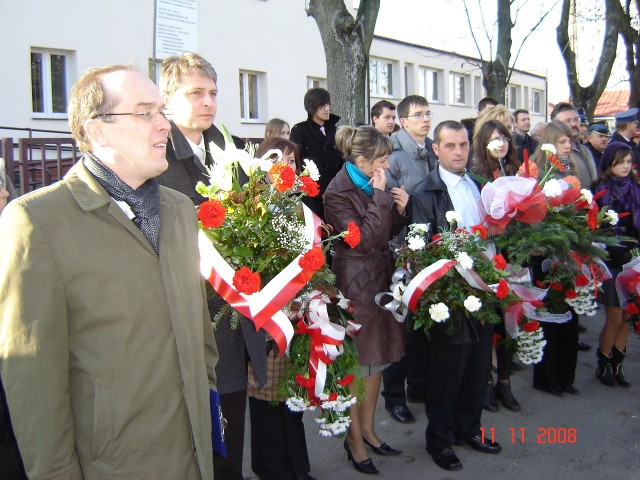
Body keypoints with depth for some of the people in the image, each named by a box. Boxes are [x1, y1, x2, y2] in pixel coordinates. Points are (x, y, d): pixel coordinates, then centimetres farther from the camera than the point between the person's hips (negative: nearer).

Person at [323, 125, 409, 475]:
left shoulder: (374, 185, 8)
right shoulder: (338, 193, -16)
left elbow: (389, 233, 12)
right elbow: (364, 240, -23)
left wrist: (400, 210, -7)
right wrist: (380, 197, -21)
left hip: (381, 278, 8)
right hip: (357, 284, -8)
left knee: (377, 359, 16)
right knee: (357, 364, 4)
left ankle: (367, 428, 31)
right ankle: (354, 439, 21)